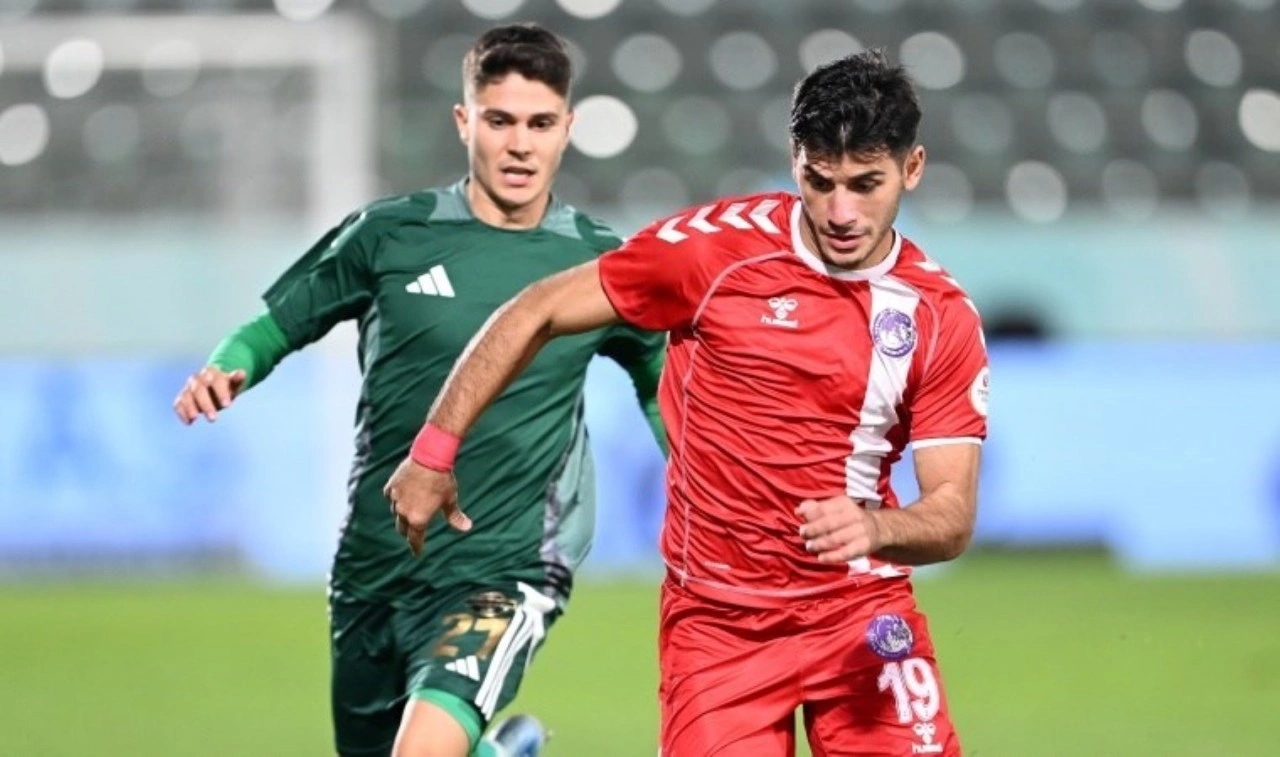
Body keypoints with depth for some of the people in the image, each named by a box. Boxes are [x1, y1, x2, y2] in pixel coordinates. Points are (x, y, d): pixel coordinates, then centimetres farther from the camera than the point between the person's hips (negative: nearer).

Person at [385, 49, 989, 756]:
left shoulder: (943, 317, -2)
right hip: (716, 620, -1)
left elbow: (952, 517, -4)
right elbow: (535, 314, 0)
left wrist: (876, 528, -26)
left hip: (864, 617, 1)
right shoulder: (718, 245, -8)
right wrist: (433, 451, 0)